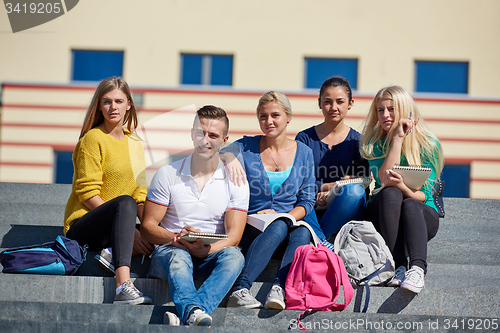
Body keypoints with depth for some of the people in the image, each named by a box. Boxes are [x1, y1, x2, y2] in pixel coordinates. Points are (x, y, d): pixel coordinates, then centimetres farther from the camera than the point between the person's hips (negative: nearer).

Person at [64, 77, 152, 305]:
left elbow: (140, 196, 12)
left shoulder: (135, 144, 14)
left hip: (112, 230, 6)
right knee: (124, 202, -38)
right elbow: (87, 193, -13)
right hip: (81, 227, -6)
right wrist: (129, 230, -20)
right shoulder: (93, 138, -6)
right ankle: (123, 287, -50)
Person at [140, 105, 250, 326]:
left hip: (211, 255, 1)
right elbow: (147, 227, 2)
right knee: (178, 257, -36)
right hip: (169, 250, -1)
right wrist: (176, 238, -20)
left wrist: (204, 250, -25)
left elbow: (233, 237, -3)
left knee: (234, 256, -33)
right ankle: (194, 312, -63)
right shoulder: (168, 174, 4)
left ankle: (187, 313, -54)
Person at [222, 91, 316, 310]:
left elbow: (307, 201, 9)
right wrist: (230, 158, -35)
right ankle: (240, 290, -46)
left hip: (292, 222, 2)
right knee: (278, 227, -36)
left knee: (302, 233, -33)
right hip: (251, 227, -2)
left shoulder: (303, 153, 10)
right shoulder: (246, 146, 8)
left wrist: (286, 217, -10)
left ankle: (279, 288, -50)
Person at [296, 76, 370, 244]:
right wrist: (328, 186, -12)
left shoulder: (357, 140, 8)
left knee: (355, 191, -31)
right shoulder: (304, 138, 8)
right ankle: (321, 241, -36)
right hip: (312, 213, 0)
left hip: (343, 216, 0)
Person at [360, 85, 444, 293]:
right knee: (390, 194, -32)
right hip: (381, 215, 1)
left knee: (410, 205, -34)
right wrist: (398, 137, -17)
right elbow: (383, 180, -16)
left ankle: (417, 269, -55)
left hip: (421, 216, 0)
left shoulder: (429, 144, 0)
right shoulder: (375, 143, 2)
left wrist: (402, 187, -30)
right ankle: (399, 267, -43)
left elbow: (423, 195, -7)